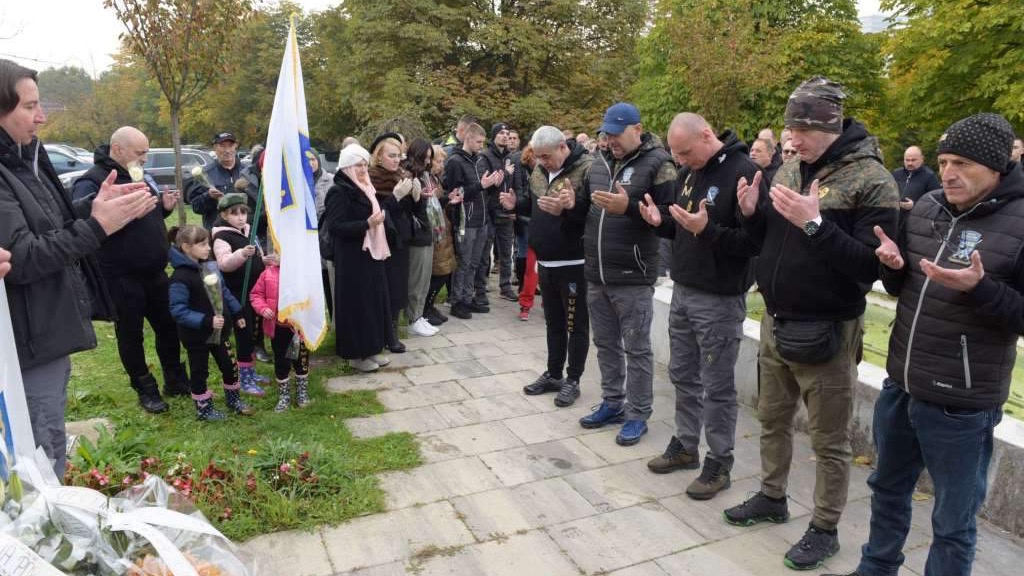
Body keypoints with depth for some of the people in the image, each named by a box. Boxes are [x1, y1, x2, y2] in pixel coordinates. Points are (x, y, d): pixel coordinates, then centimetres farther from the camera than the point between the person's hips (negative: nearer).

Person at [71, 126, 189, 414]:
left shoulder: (141, 175, 12)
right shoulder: (93, 181, -14)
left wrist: (164, 206, 3)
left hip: (154, 271, 7)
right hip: (121, 277, -7)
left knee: (168, 326, 15)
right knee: (130, 334, 7)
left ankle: (175, 379, 30)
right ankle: (145, 389, 21)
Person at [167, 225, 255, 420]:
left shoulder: (210, 267, 0)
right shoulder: (181, 277, -24)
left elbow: (224, 292, 12)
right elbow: (178, 311, -27)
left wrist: (237, 314, 12)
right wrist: (207, 321, -31)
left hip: (219, 331, 7)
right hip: (196, 336, -7)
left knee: (230, 365, 16)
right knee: (199, 372, 11)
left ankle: (233, 399, 36)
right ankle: (204, 408, 29)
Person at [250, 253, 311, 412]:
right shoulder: (268, 272, -6)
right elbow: (256, 294, 1)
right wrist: (263, 309, -14)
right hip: (278, 326, 1)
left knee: (301, 360, 14)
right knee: (281, 362, 13)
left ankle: (302, 392, 35)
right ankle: (284, 395, 30)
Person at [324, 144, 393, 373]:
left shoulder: (365, 189, 14)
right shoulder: (338, 192, -12)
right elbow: (335, 226, -20)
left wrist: (380, 221, 8)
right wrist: (367, 224, -25)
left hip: (371, 254, 9)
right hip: (351, 259, -9)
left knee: (374, 301, 12)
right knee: (356, 304, -3)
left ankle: (370, 349, 22)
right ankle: (355, 353, 8)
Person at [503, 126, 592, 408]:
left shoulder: (587, 168, -16)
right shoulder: (540, 170, 8)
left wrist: (567, 209, -38)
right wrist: (516, 203, 2)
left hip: (574, 263, -8)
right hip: (546, 261, 8)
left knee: (576, 324, 5)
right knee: (553, 322, 18)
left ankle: (573, 380, 18)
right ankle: (553, 374, 31)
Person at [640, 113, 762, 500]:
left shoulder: (744, 172, -16)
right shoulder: (688, 173, 9)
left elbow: (755, 240, -21)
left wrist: (707, 229, -30)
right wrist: (661, 222, 0)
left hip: (719, 299, -8)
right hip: (682, 290, 8)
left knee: (717, 386, 3)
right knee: (683, 375, 17)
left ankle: (719, 464, 18)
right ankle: (685, 446, 32)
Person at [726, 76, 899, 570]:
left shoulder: (870, 178, -14)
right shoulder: (788, 169, 6)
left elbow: (870, 265, -21)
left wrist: (815, 224, -30)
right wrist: (752, 214, -6)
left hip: (827, 331, -7)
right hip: (775, 323, 7)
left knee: (829, 440, 9)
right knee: (772, 419, 21)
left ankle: (825, 529, 26)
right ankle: (772, 497, 41)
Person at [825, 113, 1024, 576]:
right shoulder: (926, 208, 3)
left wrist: (979, 288, -28)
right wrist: (892, 265, -8)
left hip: (961, 403, -6)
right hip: (899, 384, 6)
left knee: (952, 523, 12)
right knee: (888, 489, 25)